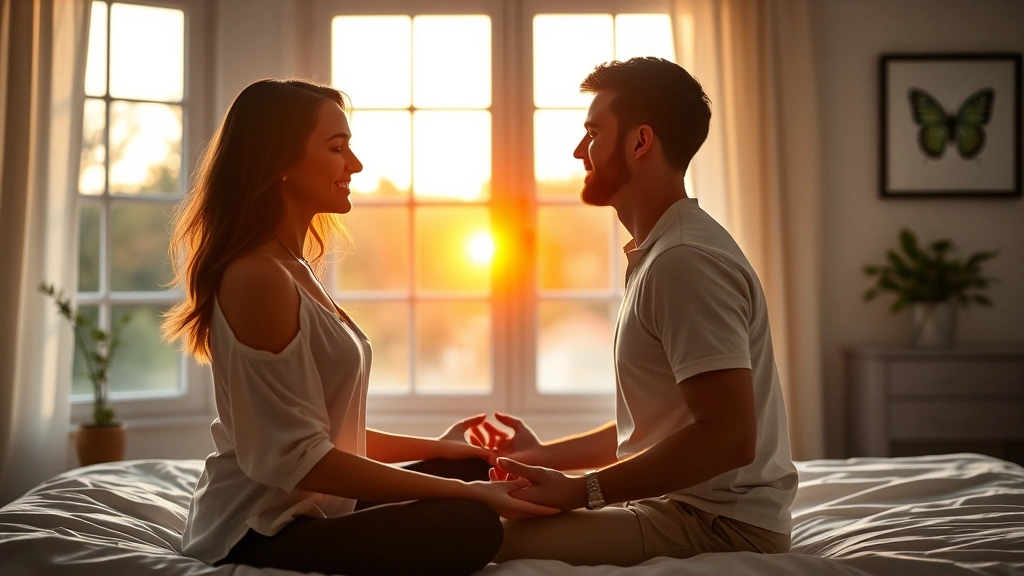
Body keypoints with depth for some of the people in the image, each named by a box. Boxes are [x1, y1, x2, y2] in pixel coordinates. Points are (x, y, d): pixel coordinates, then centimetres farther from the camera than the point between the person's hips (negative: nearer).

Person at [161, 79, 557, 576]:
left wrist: (433, 448, 11)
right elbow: (298, 458, -22)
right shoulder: (258, 276, -19)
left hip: (309, 509, 10)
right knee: (471, 526, -26)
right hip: (262, 534, -10)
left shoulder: (291, 268, 12)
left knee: (481, 469, 10)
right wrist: (463, 493, -20)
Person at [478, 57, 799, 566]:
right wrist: (546, 456, 10)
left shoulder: (685, 260, -19)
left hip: (725, 525, -10)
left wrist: (582, 490, -20)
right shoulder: (658, 253, 15)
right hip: (685, 505, 10)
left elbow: (729, 435, -25)